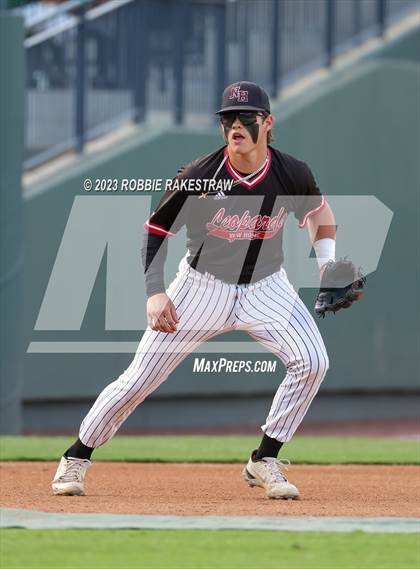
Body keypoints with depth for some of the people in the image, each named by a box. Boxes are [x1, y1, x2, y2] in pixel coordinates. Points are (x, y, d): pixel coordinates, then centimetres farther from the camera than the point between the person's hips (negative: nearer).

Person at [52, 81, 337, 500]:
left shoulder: (292, 175, -12)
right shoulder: (199, 176, -19)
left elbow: (318, 210, 11)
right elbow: (157, 230, -8)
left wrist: (327, 261, -1)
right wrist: (155, 293, -18)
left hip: (265, 285, 2)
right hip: (203, 284, -2)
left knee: (312, 362, -18)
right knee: (140, 378, -5)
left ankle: (264, 461, -3)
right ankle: (76, 457, 13)